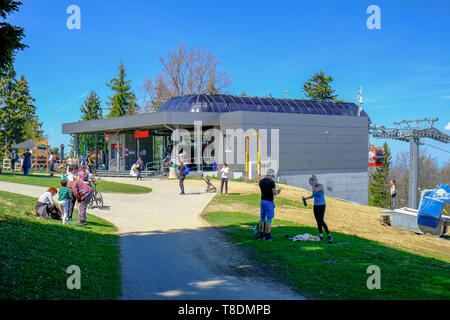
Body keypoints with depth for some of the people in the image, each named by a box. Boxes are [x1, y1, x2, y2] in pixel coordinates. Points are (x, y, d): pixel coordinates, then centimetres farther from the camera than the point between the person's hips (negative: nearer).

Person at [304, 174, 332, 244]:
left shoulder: (321, 186, -16)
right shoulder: (314, 187, 7)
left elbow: (315, 190, -35)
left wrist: (312, 183, -24)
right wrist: (306, 198, 10)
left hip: (322, 205, -8)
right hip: (316, 206, 8)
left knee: (321, 221, -16)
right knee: (318, 221, 8)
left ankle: (329, 236, -13)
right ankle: (321, 235, 17)